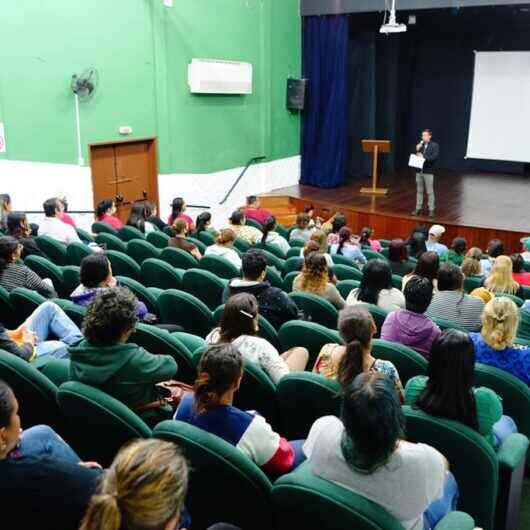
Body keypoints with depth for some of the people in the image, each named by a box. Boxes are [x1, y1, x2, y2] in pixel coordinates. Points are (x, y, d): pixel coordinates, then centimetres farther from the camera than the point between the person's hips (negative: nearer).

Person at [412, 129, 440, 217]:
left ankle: (431, 210, 6)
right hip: (419, 171, 5)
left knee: (430, 192, 0)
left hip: (428, 172, -5)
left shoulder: (434, 145, -3)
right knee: (419, 191, 11)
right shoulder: (420, 145, 11)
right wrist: (417, 150, -5)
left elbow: (435, 157, -15)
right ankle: (418, 208, 18)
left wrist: (423, 157, -19)